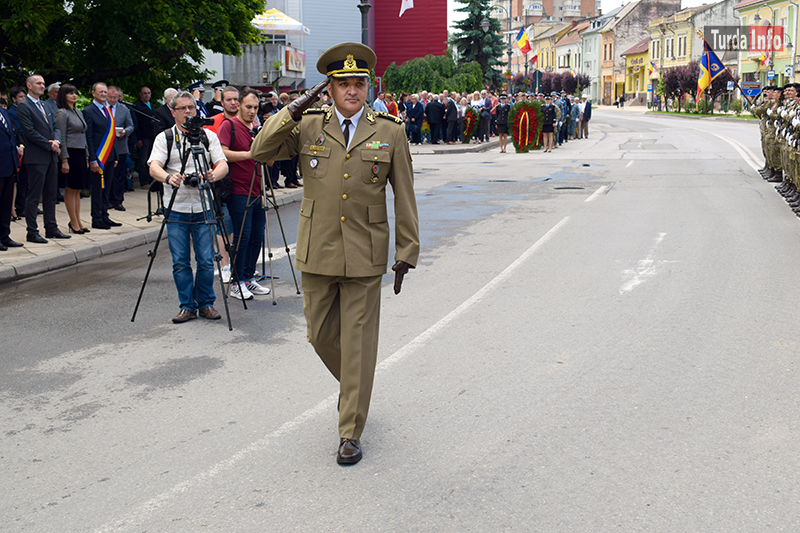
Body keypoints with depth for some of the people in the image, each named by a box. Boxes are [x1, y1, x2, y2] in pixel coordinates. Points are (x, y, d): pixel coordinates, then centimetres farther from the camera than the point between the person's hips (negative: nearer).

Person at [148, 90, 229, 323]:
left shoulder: (209, 136, 7)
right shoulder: (164, 138, 4)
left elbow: (223, 165, -3)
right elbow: (154, 167, -10)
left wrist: (213, 175, -27)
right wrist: (168, 178, -33)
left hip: (203, 207, 0)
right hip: (176, 209, 0)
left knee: (206, 260, 0)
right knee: (180, 262, 2)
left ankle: (206, 303, 15)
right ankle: (187, 306, 14)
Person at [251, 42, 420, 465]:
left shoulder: (389, 133, 1)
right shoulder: (309, 128, 4)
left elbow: (404, 197, 3)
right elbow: (260, 152, -5)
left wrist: (407, 253, 1)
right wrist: (294, 110, -13)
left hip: (365, 256, -2)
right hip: (317, 255, 2)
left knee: (358, 343, 1)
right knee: (321, 335, 14)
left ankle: (351, 433, 13)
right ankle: (351, 386, 44)